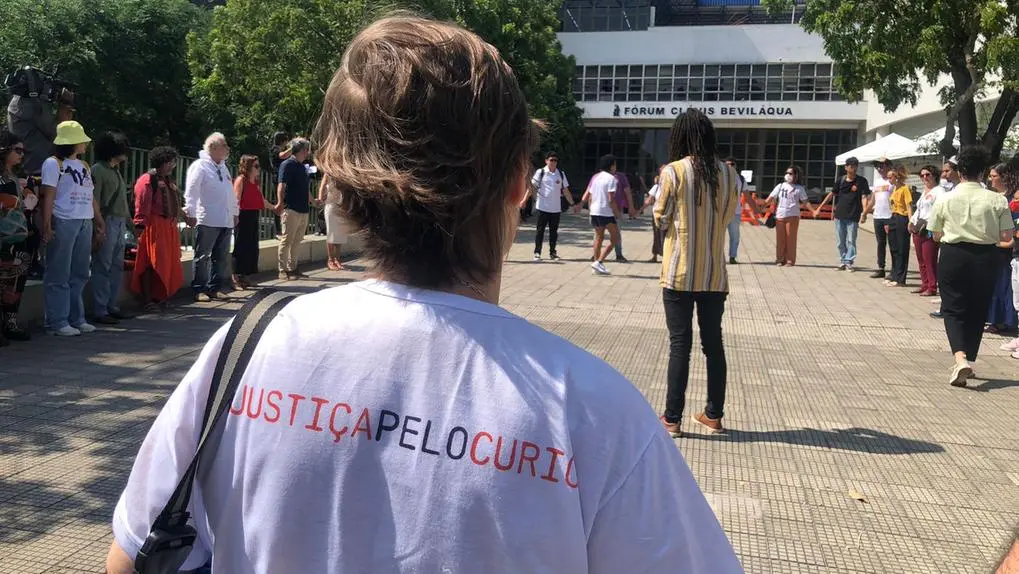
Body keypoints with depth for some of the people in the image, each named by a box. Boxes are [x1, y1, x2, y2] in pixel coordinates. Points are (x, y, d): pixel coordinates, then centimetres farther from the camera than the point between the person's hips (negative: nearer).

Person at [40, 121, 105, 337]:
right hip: (63, 222, -7)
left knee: (79, 274, 9)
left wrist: (100, 223, 16)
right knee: (59, 276, -4)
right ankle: (57, 322, 0)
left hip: (85, 223, 7)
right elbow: (48, 197, -8)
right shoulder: (53, 164, -2)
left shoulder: (84, 166, 19)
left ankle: (76, 318, 16)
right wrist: (46, 226, -15)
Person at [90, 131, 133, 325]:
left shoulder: (116, 170, 19)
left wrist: (129, 222, 20)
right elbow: (94, 201, -13)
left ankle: (112, 306, 18)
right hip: (107, 222, -9)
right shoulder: (98, 170, -7)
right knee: (102, 267, -6)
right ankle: (99, 311, -3)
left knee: (117, 266, 11)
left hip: (120, 223, 9)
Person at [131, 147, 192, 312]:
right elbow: (142, 206, -16)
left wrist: (186, 217, 26)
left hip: (169, 227, 9)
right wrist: (140, 227, -21)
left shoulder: (168, 180, 21)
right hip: (153, 227, -9)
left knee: (169, 264, 9)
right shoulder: (147, 180, -9)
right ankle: (147, 301, -3)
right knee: (152, 263, -8)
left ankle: (160, 298, 19)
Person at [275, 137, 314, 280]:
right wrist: (280, 202, -31)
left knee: (296, 241, 12)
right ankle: (283, 270, 0)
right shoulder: (288, 165, -9)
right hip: (291, 209, -9)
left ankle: (293, 268, 19)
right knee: (287, 241, -4)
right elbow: (281, 185, -19)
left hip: (303, 210, 9)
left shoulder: (302, 167, 18)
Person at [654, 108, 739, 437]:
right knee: (713, 343, 13)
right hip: (714, 274, 3)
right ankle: (714, 415, 21)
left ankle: (672, 418, 6)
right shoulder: (729, 174, 1)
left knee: (680, 345, 2)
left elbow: (661, 219, -2)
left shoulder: (673, 172, -10)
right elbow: (727, 217, 10)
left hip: (680, 273, -3)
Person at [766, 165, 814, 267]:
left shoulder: (799, 188, 9)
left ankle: (790, 260, 3)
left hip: (792, 216, -2)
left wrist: (813, 210, -10)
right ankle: (780, 259, 10)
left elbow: (805, 201, 4)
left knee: (790, 238, -2)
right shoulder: (780, 186, 13)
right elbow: (771, 198, 9)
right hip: (780, 215, 2)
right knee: (780, 238, 2)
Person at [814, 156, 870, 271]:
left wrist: (864, 213, -23)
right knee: (840, 241, 7)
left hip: (853, 216, -3)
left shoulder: (861, 181, -3)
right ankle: (842, 262, 16)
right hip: (839, 215, 3)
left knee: (851, 241, -3)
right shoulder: (841, 180, 6)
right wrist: (819, 208, 10)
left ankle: (849, 262, 3)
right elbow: (831, 195, 12)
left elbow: (864, 197, -10)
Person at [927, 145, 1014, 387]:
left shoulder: (944, 200, -6)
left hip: (953, 256, -1)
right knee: (977, 311, 15)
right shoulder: (997, 200, -7)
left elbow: (936, 235, 2)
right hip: (986, 258, 1)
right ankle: (969, 360, 24)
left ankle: (961, 359, -19)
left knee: (953, 309, 3)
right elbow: (1006, 236, -6)